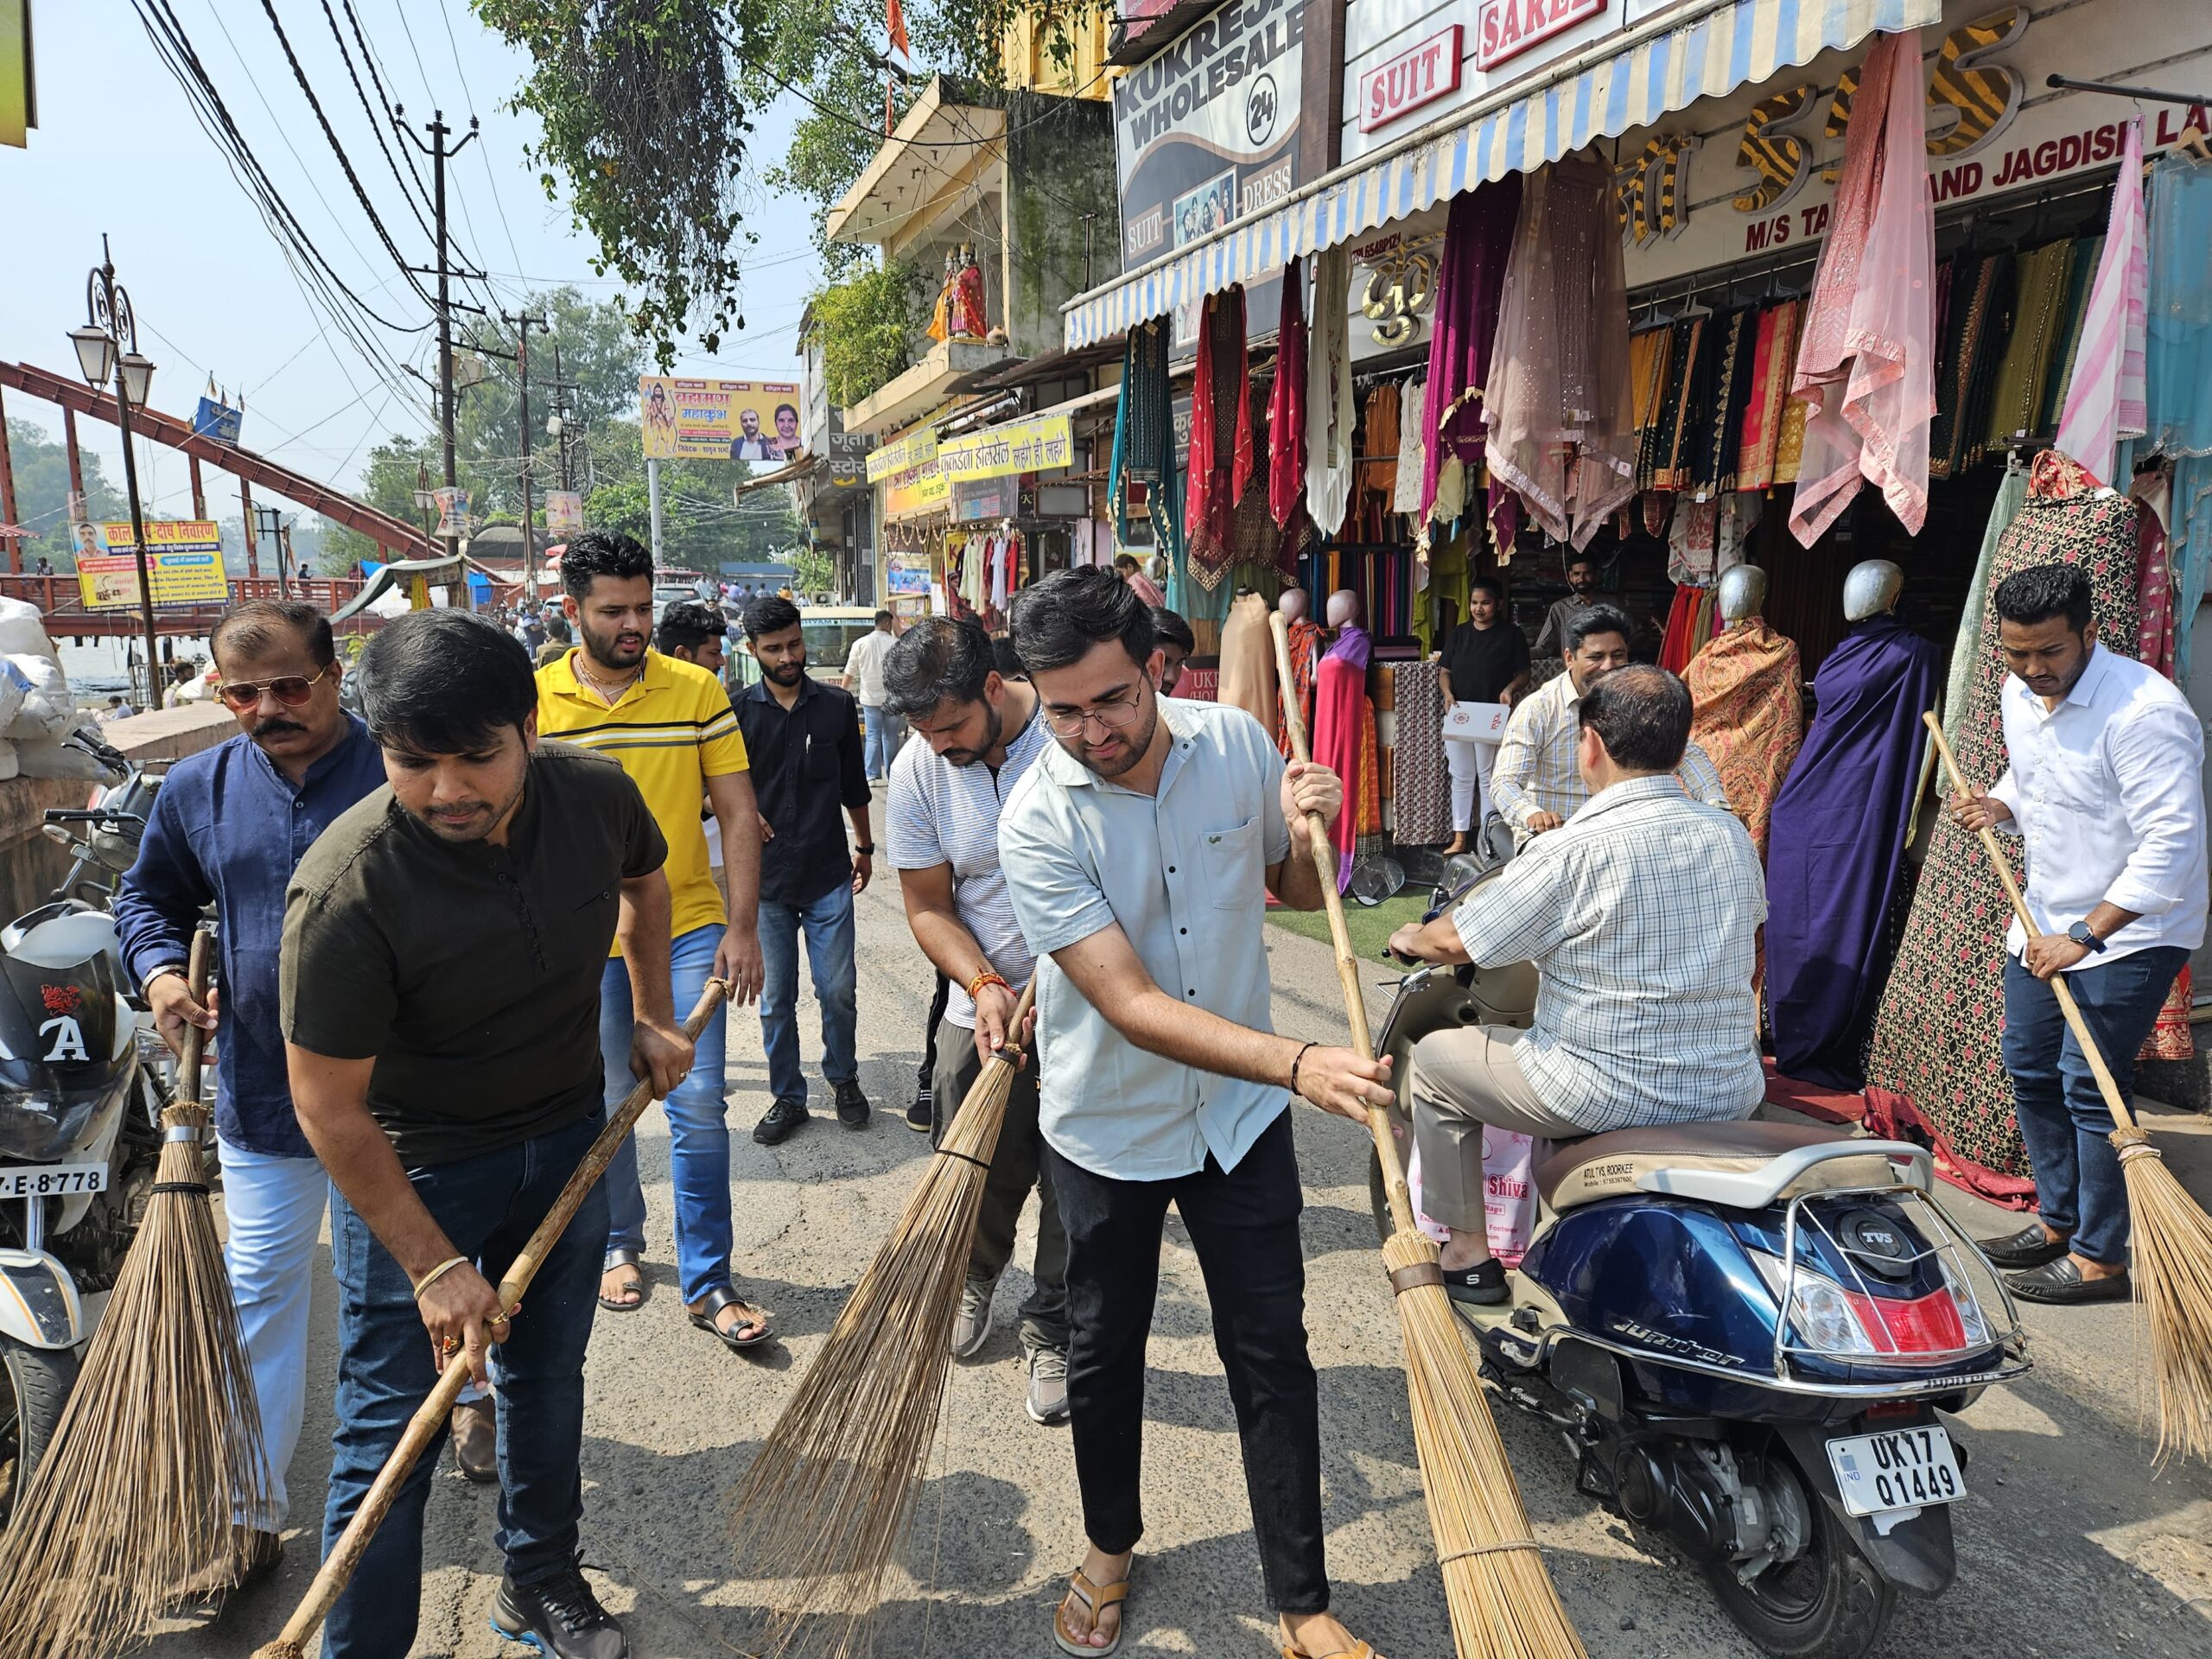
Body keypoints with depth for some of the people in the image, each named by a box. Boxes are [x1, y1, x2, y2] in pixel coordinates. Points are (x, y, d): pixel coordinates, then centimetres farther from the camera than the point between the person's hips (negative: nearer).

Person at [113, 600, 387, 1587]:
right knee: (258, 1294, 11)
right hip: (262, 1093, 3)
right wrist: (160, 970, -3)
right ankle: (251, 1505, 26)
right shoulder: (198, 788, 1)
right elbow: (148, 898, 16)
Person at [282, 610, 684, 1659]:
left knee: (549, 1381, 21)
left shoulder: (596, 795, -17)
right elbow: (330, 1109, -23)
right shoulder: (348, 891, -31)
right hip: (411, 1170, -5)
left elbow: (643, 880, 9)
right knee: (389, 1433, 3)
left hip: (567, 1139, 5)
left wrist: (651, 1015, 5)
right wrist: (432, 1265, -19)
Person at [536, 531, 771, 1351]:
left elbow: (738, 813, -2)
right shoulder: (533, 701, -2)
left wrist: (741, 928, -8)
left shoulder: (696, 689, -3)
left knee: (698, 1107, -2)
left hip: (688, 929, -1)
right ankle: (620, 1246, 37)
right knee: (605, 1107, 15)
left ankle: (708, 1285, 9)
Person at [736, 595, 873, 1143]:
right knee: (775, 1000, 8)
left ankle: (844, 1079, 29)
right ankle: (787, 1097, 23)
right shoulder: (739, 711, -2)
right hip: (766, 877, 0)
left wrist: (864, 846, 19)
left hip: (828, 876, 0)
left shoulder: (837, 706, 2)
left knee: (838, 991, 5)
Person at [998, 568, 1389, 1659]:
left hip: (1239, 1114, 2)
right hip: (1107, 1126, -1)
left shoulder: (1237, 743, -12)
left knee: (1273, 1358, 8)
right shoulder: (1038, 820, -23)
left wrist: (1304, 831, -18)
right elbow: (1132, 1006, -30)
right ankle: (1110, 1549, 43)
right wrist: (1299, 1065, -41)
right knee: (1105, 1354, 16)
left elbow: (1298, 893, 6)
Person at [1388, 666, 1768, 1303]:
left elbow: (1456, 943, -11)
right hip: (1730, 1095, 7)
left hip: (1609, 1097, -7)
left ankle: (1468, 1253, 21)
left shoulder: (1576, 852, -20)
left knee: (1432, 1059, 14)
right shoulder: (1732, 834, 1)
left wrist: (1411, 937, 11)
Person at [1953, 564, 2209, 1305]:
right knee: (2030, 1070, 15)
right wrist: (1998, 806, -3)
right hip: (2045, 922, 9)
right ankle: (2058, 1221, 33)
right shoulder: (2020, 696, 2)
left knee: (2089, 1086, -6)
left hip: (2128, 932, -8)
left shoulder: (2143, 710, -24)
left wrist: (2086, 936, -26)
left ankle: (2100, 1260, 8)